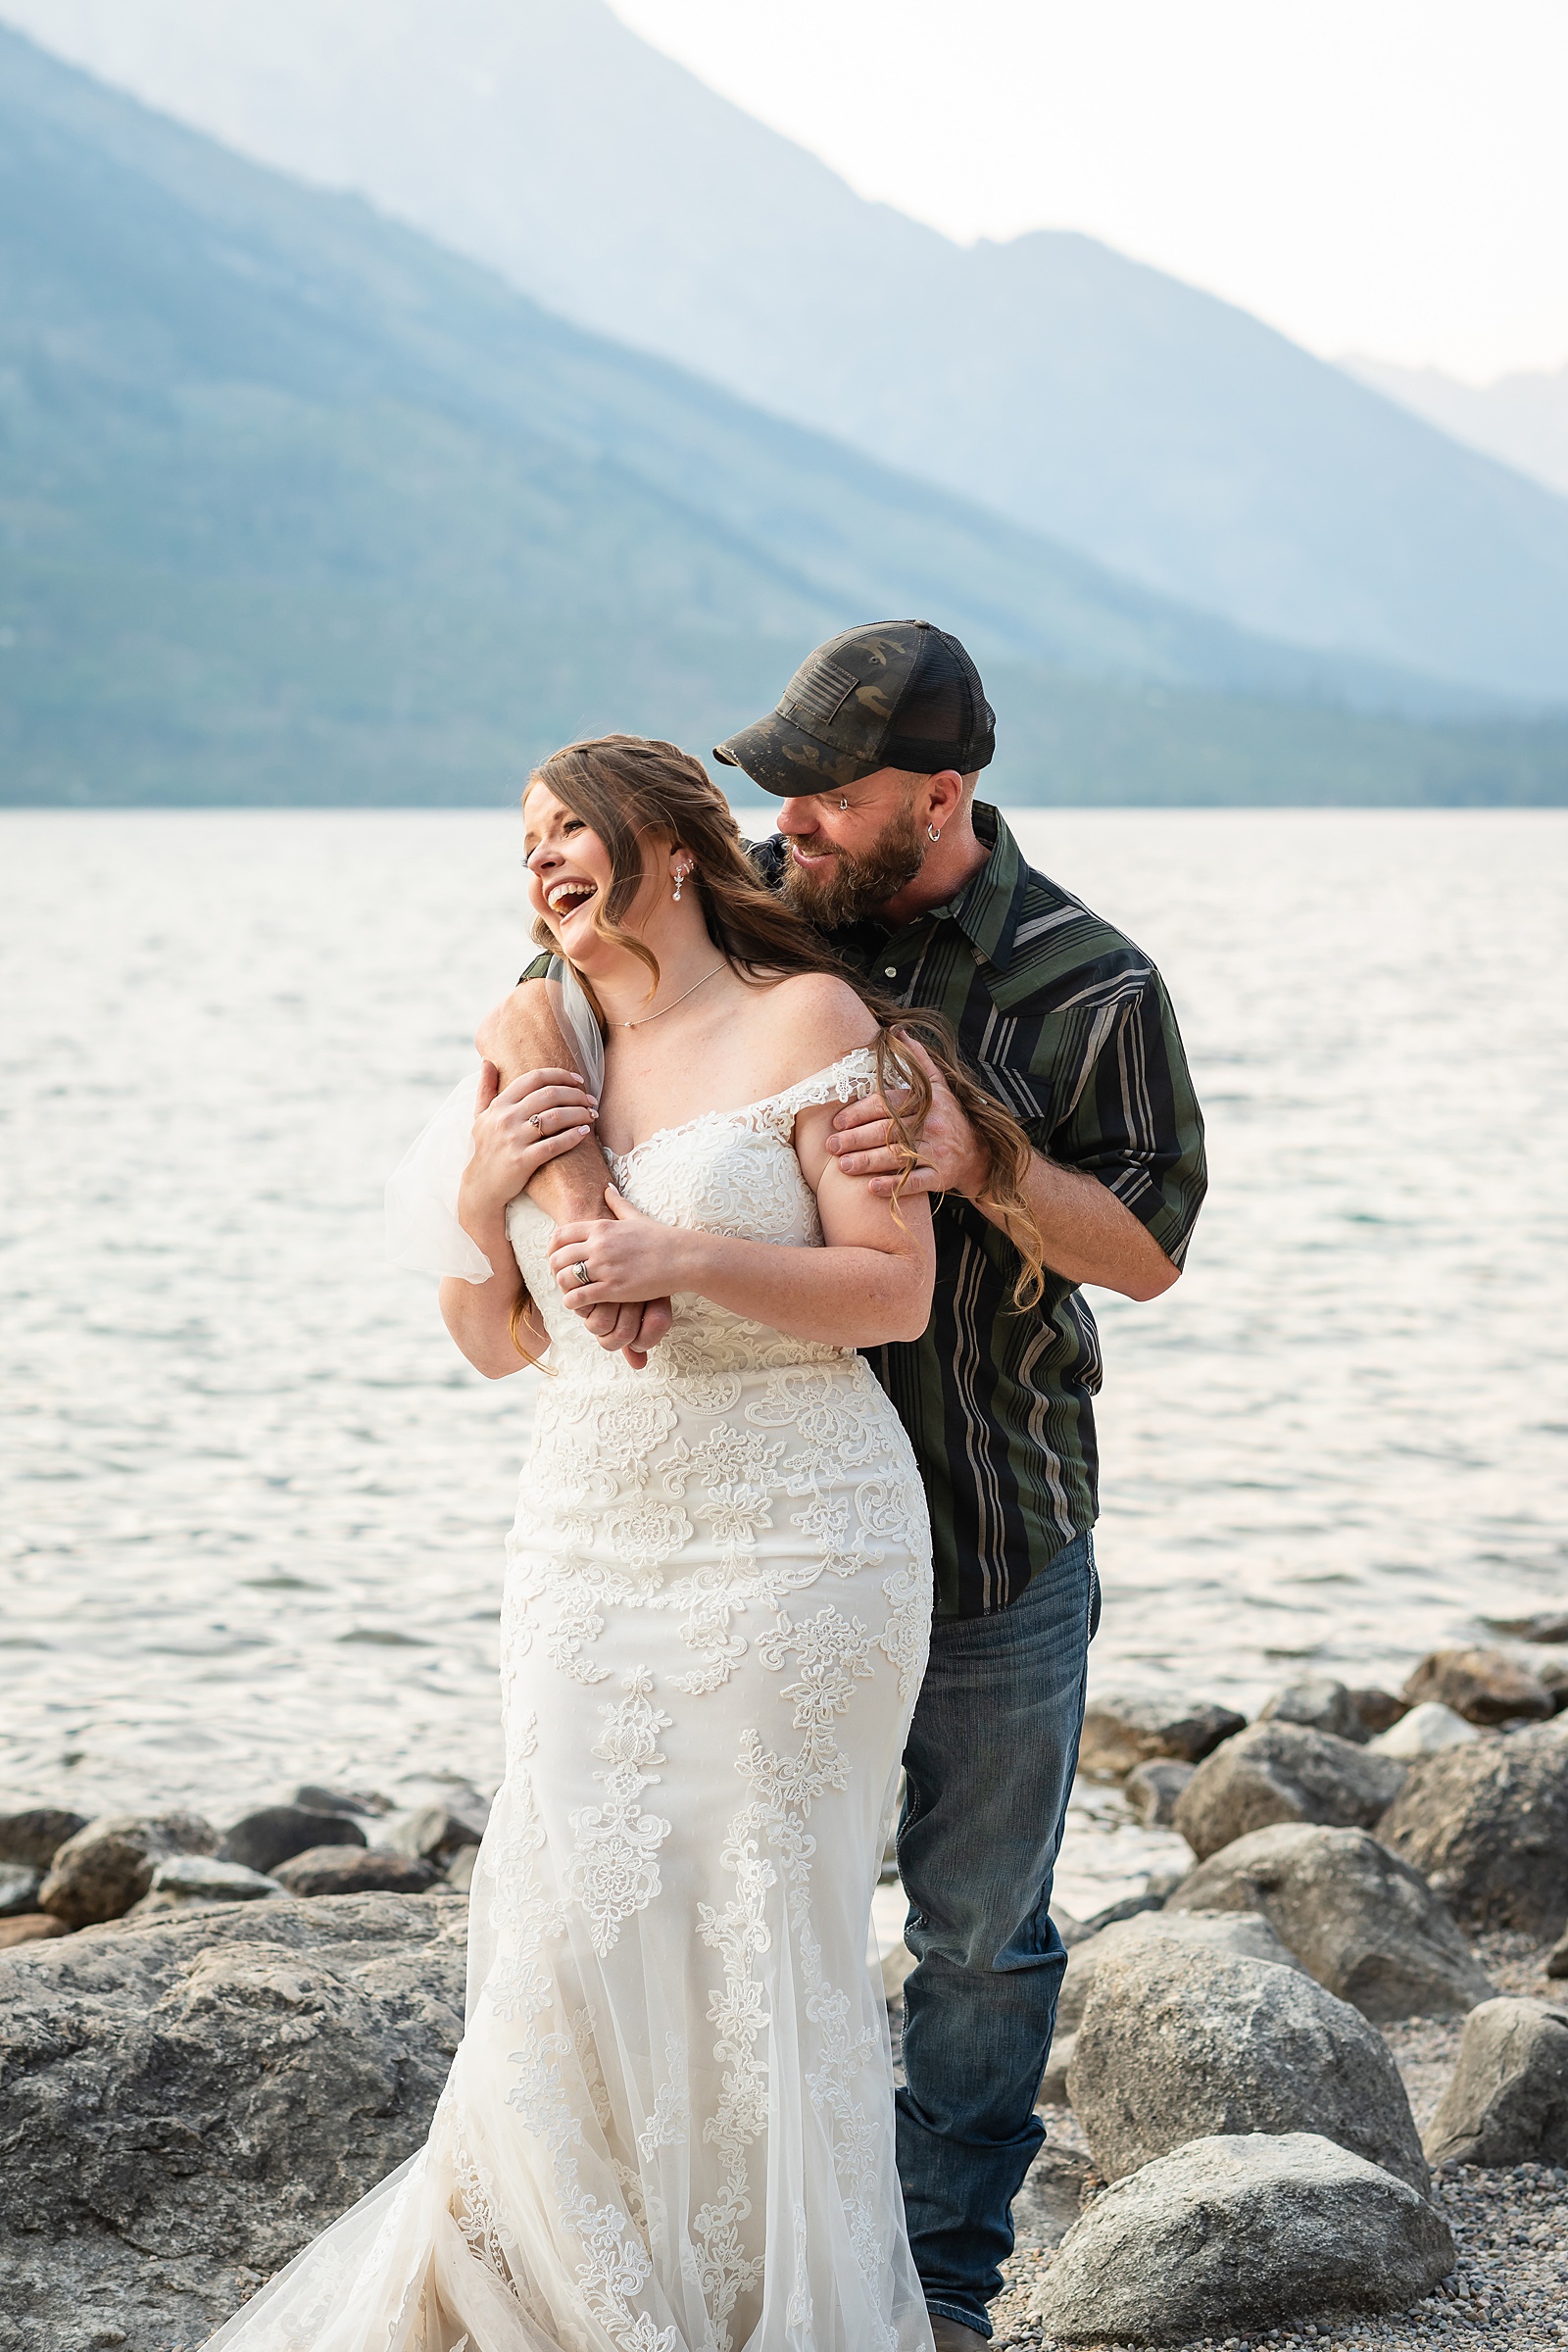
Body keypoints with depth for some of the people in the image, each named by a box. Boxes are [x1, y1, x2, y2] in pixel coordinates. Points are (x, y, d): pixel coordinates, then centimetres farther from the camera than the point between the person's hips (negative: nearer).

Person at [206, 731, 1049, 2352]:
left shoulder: (809, 1022, -5)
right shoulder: (546, 1058, 11)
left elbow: (898, 1291, -10)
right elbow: (495, 1341, 13)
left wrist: (689, 1259, -21)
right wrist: (478, 1195, -5)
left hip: (790, 1550, -5)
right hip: (587, 1550, 5)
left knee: (768, 1947, 1)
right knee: (578, 1939, 3)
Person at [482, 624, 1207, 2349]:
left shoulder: (1088, 985, -9)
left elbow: (1148, 1248, -6)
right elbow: (533, 1014, -9)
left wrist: (978, 1160, -25)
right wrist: (588, 1204, -27)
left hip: (998, 1533, -2)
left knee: (981, 1924, 8)